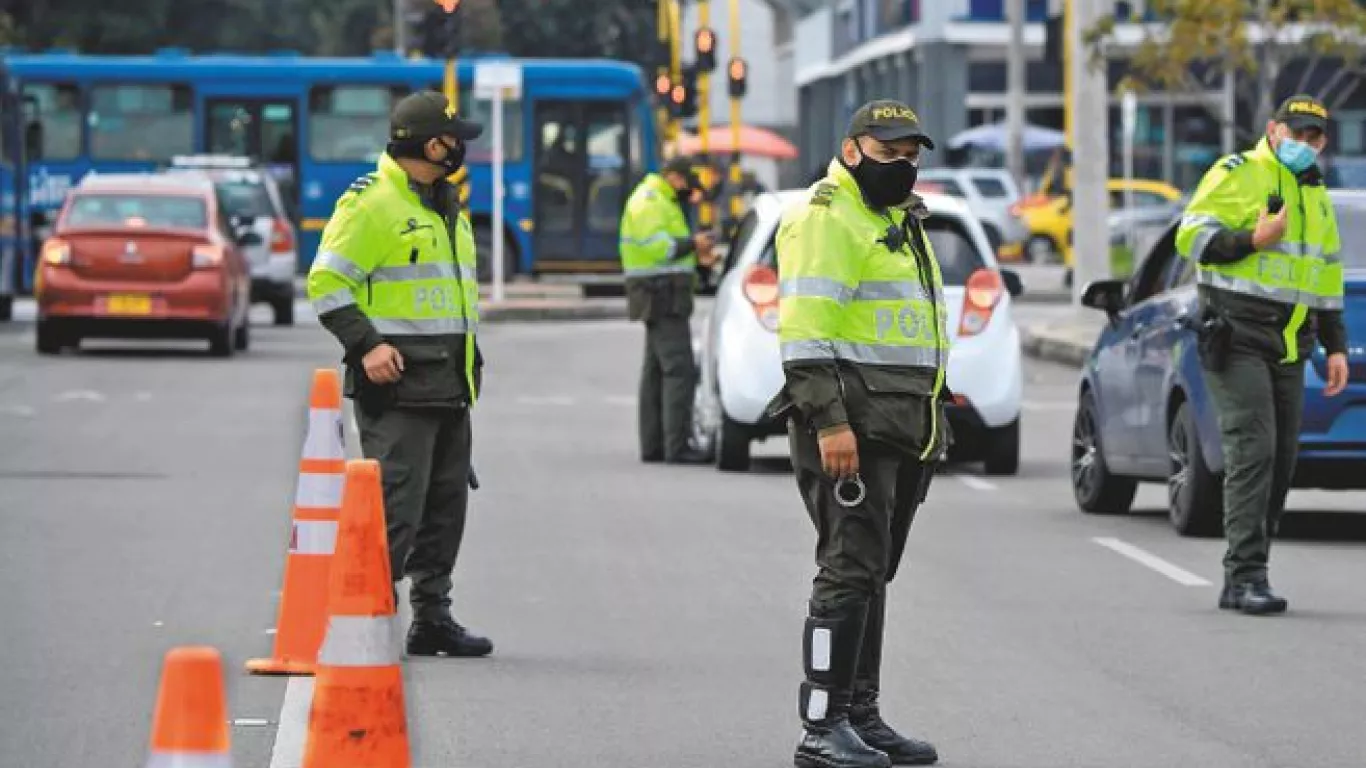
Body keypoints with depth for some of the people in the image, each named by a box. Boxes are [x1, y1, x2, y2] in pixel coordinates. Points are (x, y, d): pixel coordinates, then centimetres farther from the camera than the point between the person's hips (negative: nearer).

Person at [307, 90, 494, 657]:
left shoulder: (447, 207, 20)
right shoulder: (371, 203, -10)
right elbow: (326, 281, -13)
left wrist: (471, 355, 23)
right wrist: (366, 344, -19)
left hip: (449, 386, 9)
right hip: (397, 380, -9)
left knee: (446, 504, 10)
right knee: (396, 504, -12)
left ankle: (433, 618, 17)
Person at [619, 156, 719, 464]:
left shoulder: (662, 202, 22)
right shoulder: (648, 202, -11)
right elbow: (655, 246, -22)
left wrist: (697, 258, 13)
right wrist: (691, 244, -14)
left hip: (662, 297, 11)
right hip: (663, 297, -11)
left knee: (656, 370, 11)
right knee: (679, 370, -14)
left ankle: (652, 444, 13)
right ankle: (677, 447, -17)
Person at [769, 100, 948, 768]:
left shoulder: (900, 222, 22)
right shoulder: (825, 219, -10)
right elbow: (805, 331, -18)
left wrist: (933, 422, 26)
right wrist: (830, 422, -25)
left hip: (904, 430, 10)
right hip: (851, 426, -10)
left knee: (874, 574, 12)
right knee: (849, 570, -12)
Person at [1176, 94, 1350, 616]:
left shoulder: (1317, 197, 19)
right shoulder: (1237, 175, -4)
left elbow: (1328, 276, 24)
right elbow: (1191, 236, -11)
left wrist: (1336, 347, 17)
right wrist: (1253, 241, -23)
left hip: (1288, 350, 8)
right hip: (1236, 338, -8)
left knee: (1279, 460, 4)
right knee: (1252, 450, -17)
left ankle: (1240, 582, 8)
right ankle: (1246, 575, -19)